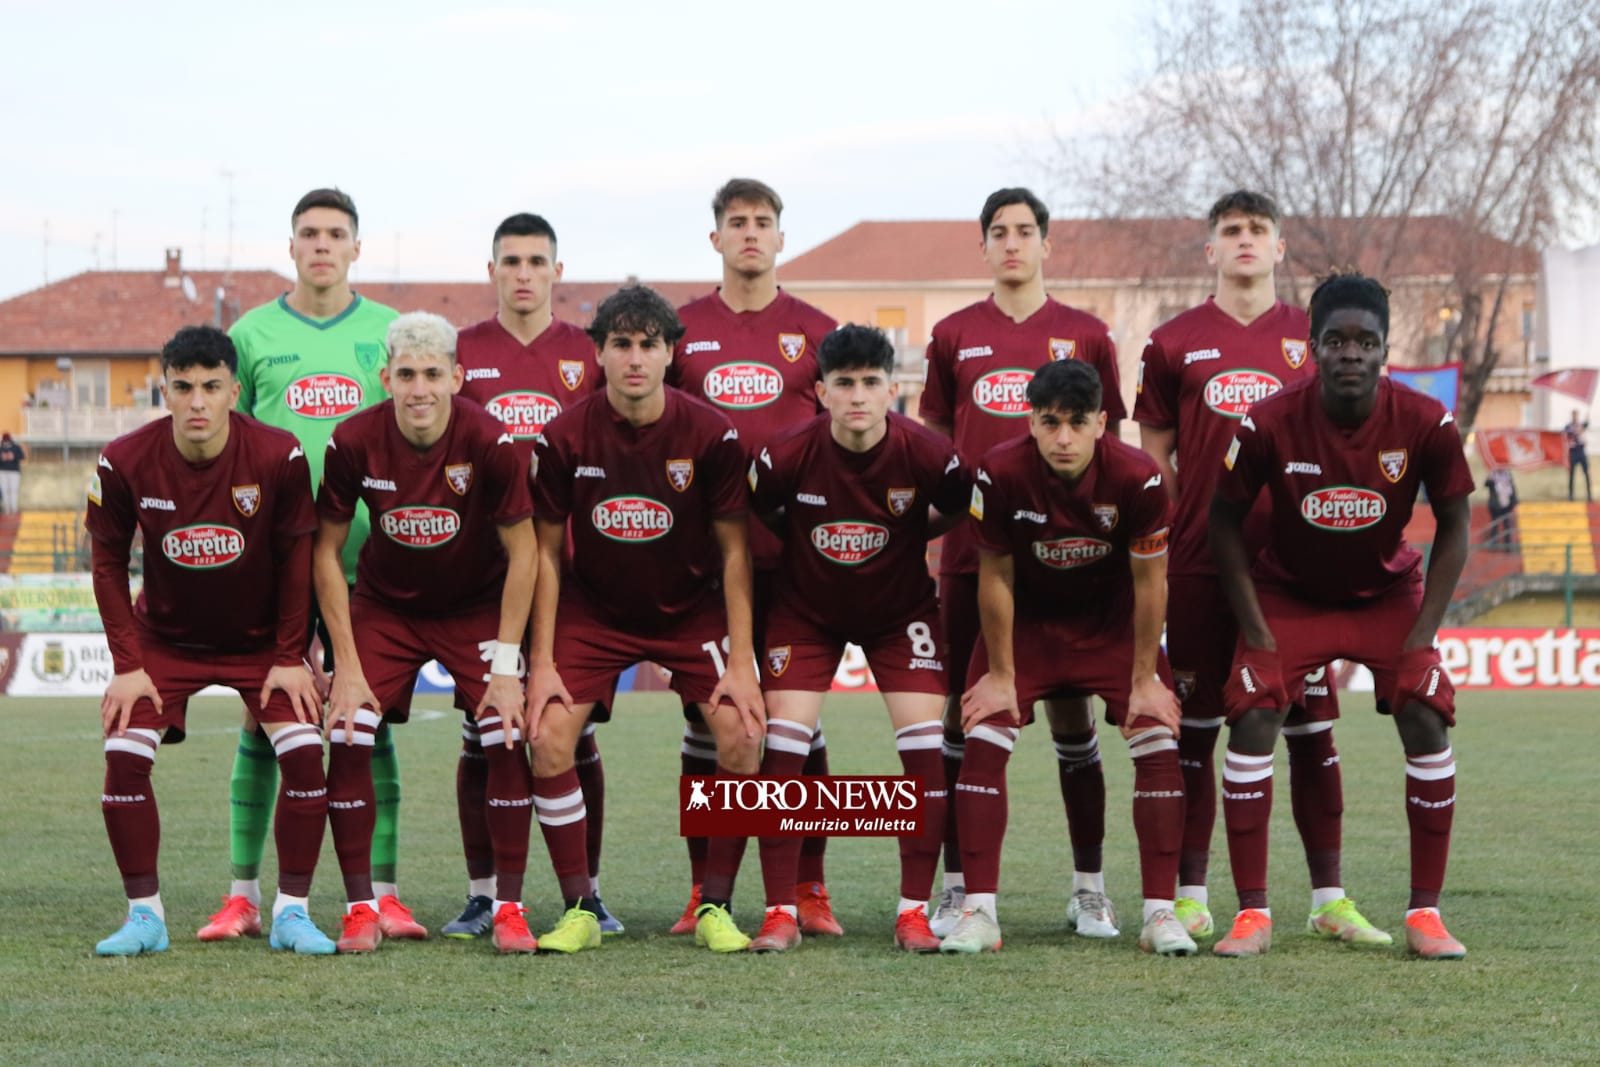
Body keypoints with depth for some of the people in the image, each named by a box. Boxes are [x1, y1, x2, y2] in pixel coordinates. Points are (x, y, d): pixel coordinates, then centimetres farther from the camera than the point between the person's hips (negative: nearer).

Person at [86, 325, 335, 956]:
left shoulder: (278, 457, -21)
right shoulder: (125, 462, -18)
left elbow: (296, 556, -8)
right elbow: (107, 562, -5)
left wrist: (290, 658, -8)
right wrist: (128, 664, -9)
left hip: (260, 639, 0)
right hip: (165, 638, 1)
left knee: (304, 752, -16)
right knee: (124, 755, -16)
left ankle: (291, 913, -3)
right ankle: (144, 915, -2)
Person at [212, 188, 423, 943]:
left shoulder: (391, 334, 8)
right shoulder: (252, 335, 7)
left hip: (367, 555, 0)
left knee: (370, 718, 1)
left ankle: (382, 895, 4)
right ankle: (243, 896, 5)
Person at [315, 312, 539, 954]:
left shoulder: (490, 442, -23)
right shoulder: (354, 442, -19)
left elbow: (522, 551, -13)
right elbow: (326, 551, -8)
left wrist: (506, 665, -16)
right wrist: (347, 665, -12)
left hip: (478, 607, -1)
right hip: (384, 605, 1)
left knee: (509, 740, -15)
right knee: (347, 738, -14)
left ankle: (508, 910, -2)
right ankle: (361, 908, -2)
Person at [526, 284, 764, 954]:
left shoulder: (712, 434, -15)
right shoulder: (563, 438, -14)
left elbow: (734, 550, -8)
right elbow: (547, 551, -5)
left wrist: (741, 663, -12)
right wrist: (542, 663, -9)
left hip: (692, 609, 0)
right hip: (593, 609, 0)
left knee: (741, 740, -16)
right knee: (549, 741, -16)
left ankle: (716, 909, 0)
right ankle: (580, 910, -2)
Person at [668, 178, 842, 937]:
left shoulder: (815, 333, 7)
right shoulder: (681, 330, 8)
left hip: (795, 554, -1)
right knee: (704, 712, 3)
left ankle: (809, 893, 6)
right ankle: (703, 892, 10)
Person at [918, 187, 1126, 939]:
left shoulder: (1084, 335, 7)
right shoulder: (954, 336, 9)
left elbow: (1108, 446, 9)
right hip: (971, 553, 1)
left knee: (1073, 714, 2)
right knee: (964, 713, 1)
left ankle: (1089, 888, 10)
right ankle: (957, 887, 7)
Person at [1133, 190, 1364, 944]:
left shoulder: (1315, 342, 8)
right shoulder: (1175, 343, 6)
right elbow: (1154, 457, 8)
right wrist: (1157, 552, 2)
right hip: (1200, 565, 0)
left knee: (1311, 727, 2)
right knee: (1194, 728, 3)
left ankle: (1329, 899, 8)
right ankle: (1191, 897, 10)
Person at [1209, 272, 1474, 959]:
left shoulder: (1426, 424, -21)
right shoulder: (1269, 424, -24)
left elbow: (1453, 526, -6)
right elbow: (1226, 522, -9)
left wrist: (1423, 631, -11)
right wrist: (1257, 631, -11)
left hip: (1389, 593, 1)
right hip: (1290, 594, -1)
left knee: (1428, 722, -14)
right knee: (1252, 719, -17)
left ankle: (1425, 914, -3)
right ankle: (1252, 913, -9)